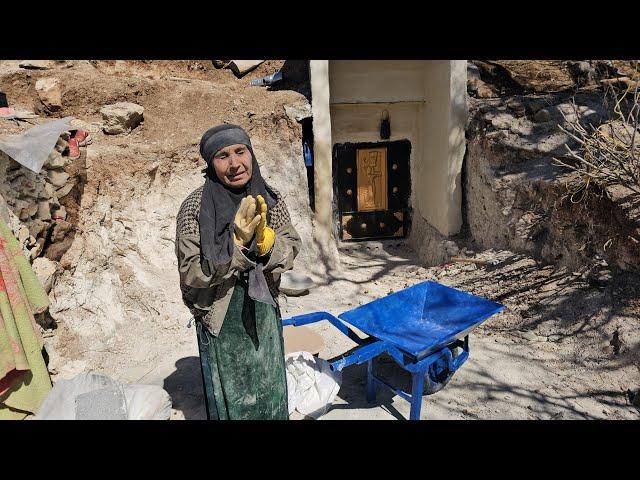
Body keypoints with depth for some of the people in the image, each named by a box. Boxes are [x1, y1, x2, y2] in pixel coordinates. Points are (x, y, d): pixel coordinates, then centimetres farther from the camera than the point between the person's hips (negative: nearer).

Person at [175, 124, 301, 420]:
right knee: (230, 398, 17)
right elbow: (191, 273, -18)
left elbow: (292, 249, -3)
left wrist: (266, 241, -22)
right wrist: (237, 241, -26)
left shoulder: (270, 199, -6)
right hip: (221, 319, -3)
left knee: (270, 392, 22)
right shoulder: (195, 207, -17)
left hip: (264, 313, 4)